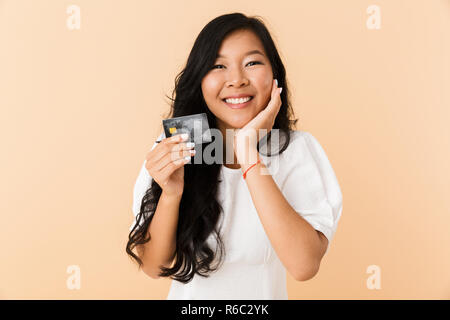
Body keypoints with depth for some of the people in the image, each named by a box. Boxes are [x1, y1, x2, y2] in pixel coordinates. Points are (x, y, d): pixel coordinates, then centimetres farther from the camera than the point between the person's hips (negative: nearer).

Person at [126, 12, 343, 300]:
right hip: (189, 297, 1)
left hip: (264, 296, -1)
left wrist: (249, 157, -30)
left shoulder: (298, 150, -17)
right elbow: (153, 266, -12)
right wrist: (170, 193, -28)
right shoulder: (171, 150, -12)